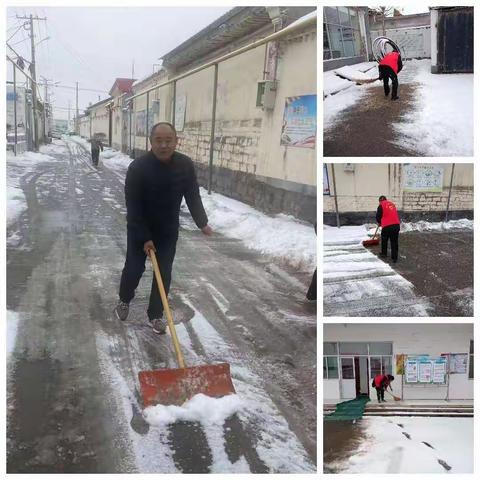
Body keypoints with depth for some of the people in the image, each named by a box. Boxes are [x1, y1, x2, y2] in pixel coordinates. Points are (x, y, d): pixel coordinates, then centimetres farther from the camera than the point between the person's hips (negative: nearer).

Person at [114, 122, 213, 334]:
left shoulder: (186, 165, -12)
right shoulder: (138, 167, -25)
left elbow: (193, 196, 2)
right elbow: (133, 206, -22)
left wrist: (202, 222, 4)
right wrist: (145, 238, -23)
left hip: (169, 229, 3)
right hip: (139, 229, -3)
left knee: (164, 273, 4)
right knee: (134, 268, 8)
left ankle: (156, 314, 19)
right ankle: (124, 301, 36)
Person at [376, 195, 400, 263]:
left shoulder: (381, 205, 1)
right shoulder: (392, 204, 19)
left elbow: (378, 216, 3)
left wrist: (379, 222, 24)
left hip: (387, 226, -5)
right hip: (396, 225, 5)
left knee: (384, 240, 18)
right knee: (394, 241, 7)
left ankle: (384, 253, 30)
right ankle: (395, 258, 6)